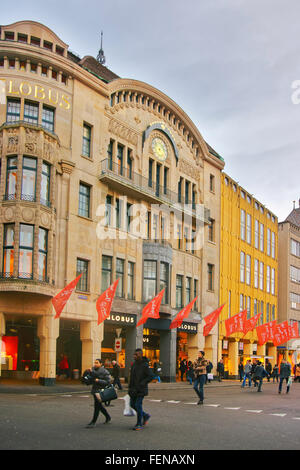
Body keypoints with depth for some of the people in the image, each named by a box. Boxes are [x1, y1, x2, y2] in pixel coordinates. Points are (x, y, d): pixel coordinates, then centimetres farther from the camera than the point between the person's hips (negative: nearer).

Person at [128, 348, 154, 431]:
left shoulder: (145, 365, -14)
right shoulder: (134, 364, 8)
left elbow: (151, 376, -17)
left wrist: (142, 384, -21)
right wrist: (130, 387, 12)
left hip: (141, 389, -8)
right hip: (134, 389, 8)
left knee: (138, 405, -7)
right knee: (132, 404, 10)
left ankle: (139, 424, 6)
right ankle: (145, 416, 29)